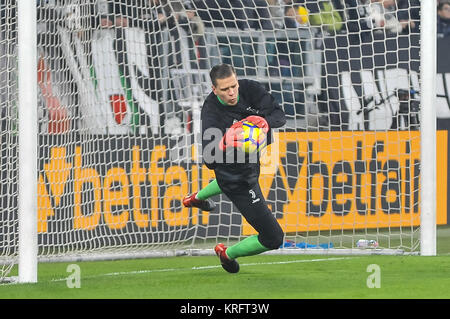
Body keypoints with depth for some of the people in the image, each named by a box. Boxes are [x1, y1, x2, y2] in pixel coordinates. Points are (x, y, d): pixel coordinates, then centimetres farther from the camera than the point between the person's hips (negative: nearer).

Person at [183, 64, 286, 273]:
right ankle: (228, 254, 22)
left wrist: (265, 121, -42)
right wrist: (224, 144, -56)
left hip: (252, 162, 7)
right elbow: (209, 161, -36)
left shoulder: (250, 89, -18)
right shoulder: (211, 112, -32)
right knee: (273, 238, -4)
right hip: (239, 182, -7)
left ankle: (197, 198, 70)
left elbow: (279, 115, -21)